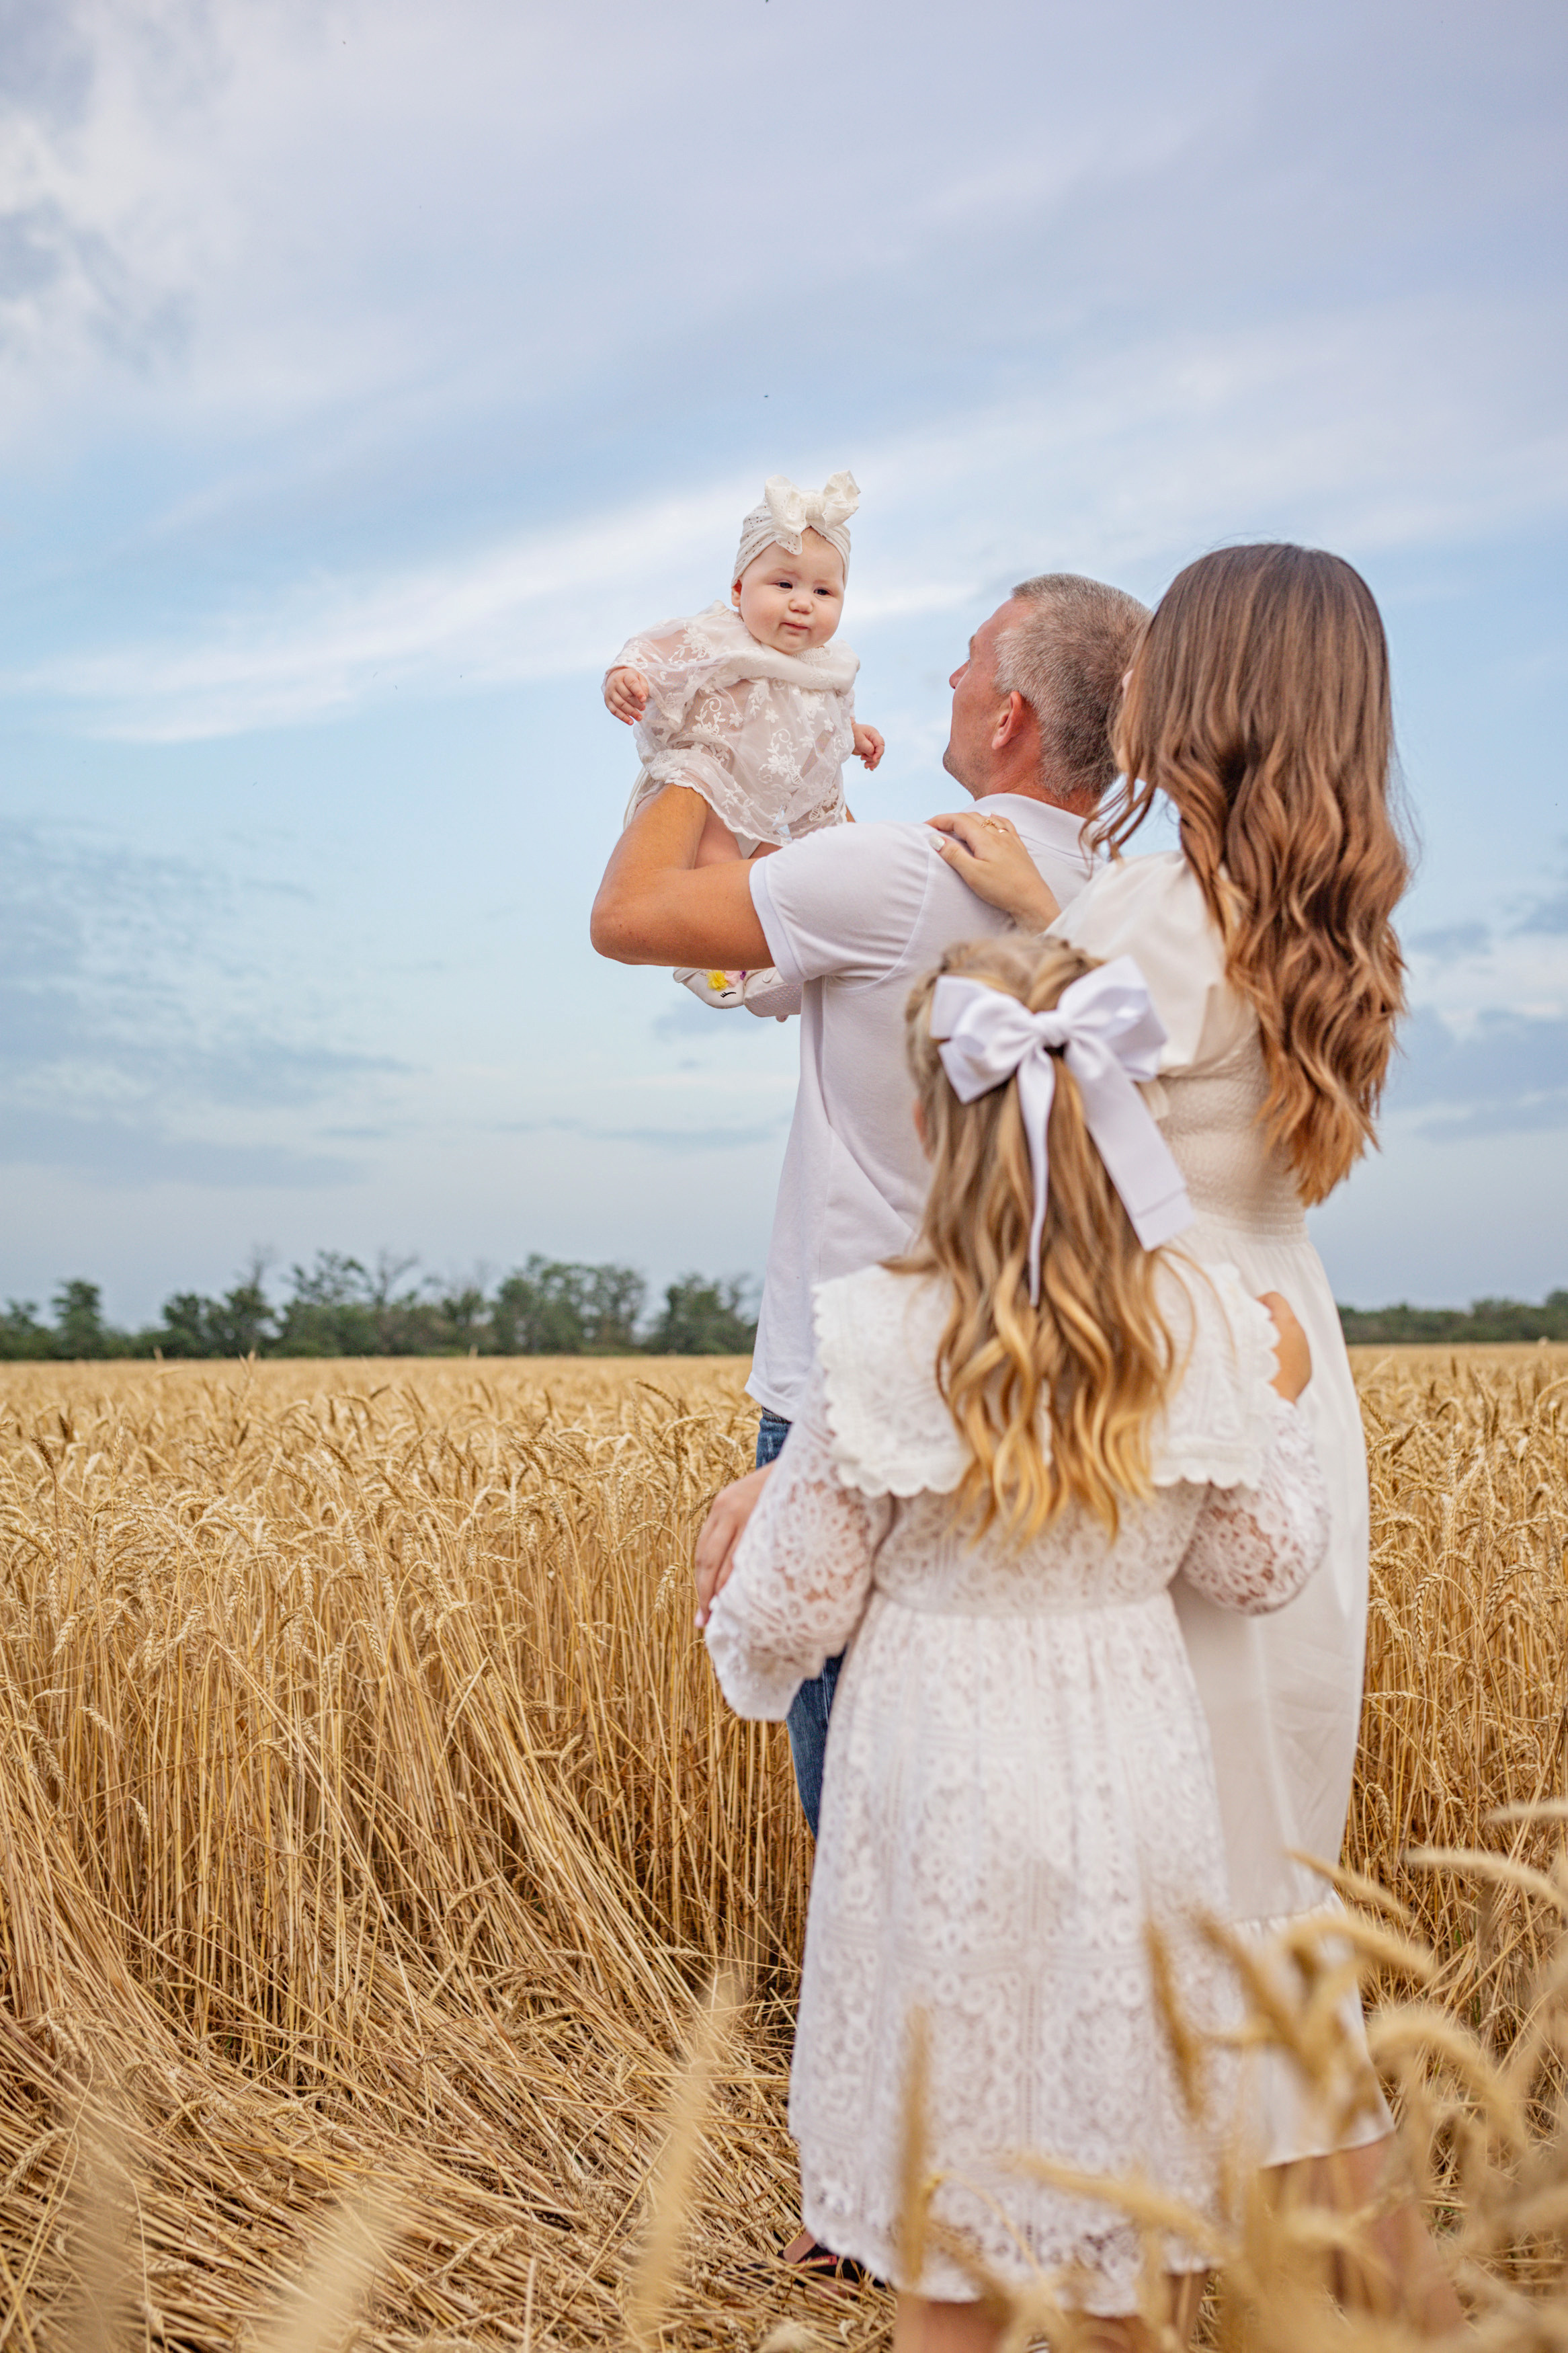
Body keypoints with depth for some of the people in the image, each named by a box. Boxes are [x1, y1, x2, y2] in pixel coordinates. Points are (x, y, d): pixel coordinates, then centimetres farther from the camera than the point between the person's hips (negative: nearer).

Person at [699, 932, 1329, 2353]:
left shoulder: (880, 1338, -18)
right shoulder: (1210, 1328, -10)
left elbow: (797, 1608, -10)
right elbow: (1260, 1570, 1)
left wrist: (732, 1614, 12)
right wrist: (1281, 1408, 14)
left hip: (947, 1782, -2)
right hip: (1131, 1775, 3)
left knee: (950, 2236, 15)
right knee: (1135, 2150, 22)